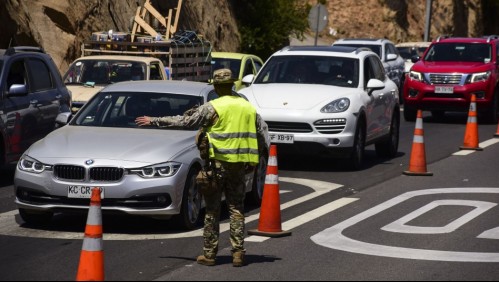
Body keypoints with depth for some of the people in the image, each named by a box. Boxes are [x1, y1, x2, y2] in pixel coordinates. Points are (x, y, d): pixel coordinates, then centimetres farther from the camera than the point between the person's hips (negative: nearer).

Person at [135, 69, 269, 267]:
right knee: (236, 209, 9)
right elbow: (263, 133, 15)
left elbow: (184, 122, -8)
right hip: (240, 164, 4)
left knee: (212, 210, 2)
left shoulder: (213, 108, -8)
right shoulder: (248, 107, 10)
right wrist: (257, 157, 25)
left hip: (218, 162, -4)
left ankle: (209, 254, 4)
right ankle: (238, 252, 4)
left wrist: (154, 121, -1)